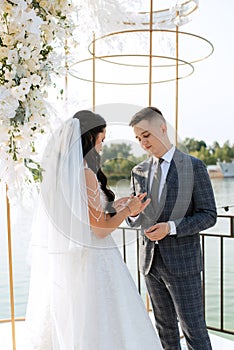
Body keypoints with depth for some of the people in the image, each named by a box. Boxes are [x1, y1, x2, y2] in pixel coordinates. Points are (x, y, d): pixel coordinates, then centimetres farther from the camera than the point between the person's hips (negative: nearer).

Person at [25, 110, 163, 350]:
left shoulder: (56, 171, 6)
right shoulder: (86, 174, -19)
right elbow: (101, 229, -17)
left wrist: (113, 206, 19)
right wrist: (128, 209, -2)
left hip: (62, 263, 9)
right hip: (90, 263, -9)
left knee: (67, 326, 19)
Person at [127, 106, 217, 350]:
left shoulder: (194, 167, -7)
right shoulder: (139, 171, 7)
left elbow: (208, 215, -8)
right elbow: (136, 221, 12)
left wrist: (171, 227, -21)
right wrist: (133, 213, -13)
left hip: (182, 260, -5)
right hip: (151, 260, 5)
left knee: (194, 329, 3)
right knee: (165, 327, 17)